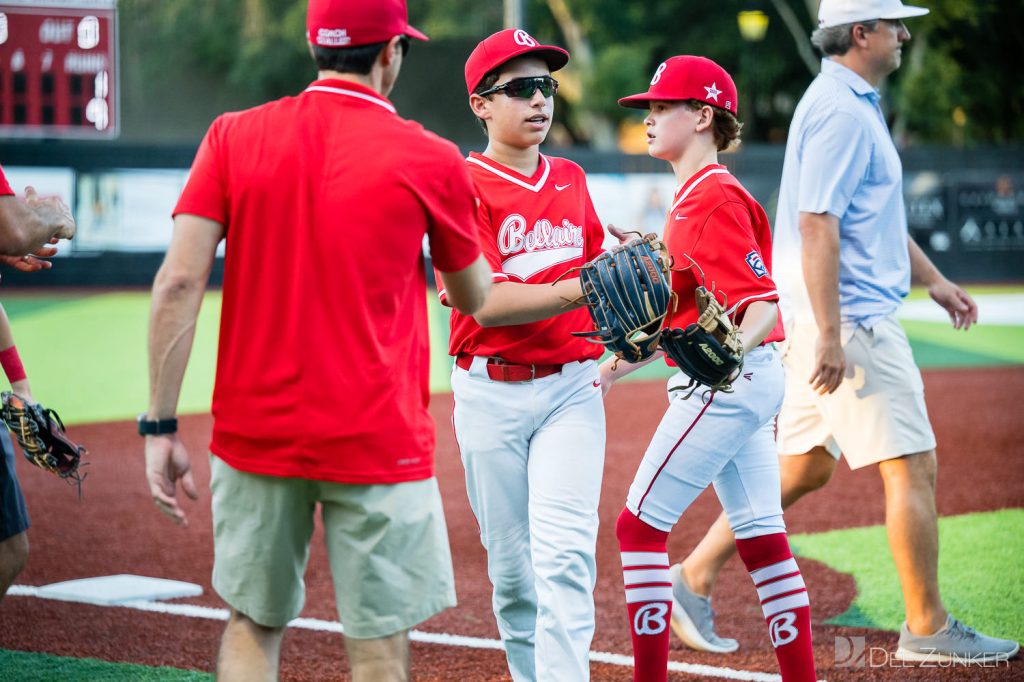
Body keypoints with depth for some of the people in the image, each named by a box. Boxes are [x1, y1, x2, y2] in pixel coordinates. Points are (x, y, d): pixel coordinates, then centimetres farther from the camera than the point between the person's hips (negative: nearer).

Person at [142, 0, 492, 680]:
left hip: (254, 434, 3)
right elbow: (473, 298, 10)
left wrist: (161, 425, -3)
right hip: (377, 439, -3)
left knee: (253, 625, 16)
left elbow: (179, 281, -6)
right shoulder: (430, 160, -4)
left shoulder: (234, 137, 1)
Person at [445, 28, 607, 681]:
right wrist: (577, 291, -29)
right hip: (491, 394, -2)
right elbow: (487, 303, -16)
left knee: (565, 553, -13)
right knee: (512, 565, 7)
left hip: (571, 387, 3)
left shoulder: (571, 178, 11)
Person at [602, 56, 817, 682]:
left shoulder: (713, 201, -15)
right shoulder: (693, 197, 16)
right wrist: (625, 362, 22)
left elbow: (761, 306, -23)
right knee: (761, 534, 10)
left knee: (641, 525, -7)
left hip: (726, 384, -10)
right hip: (743, 383, 10)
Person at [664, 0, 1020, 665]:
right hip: (850, 318, -11)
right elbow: (817, 225, -22)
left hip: (837, 320, 11)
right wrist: (830, 335, -25)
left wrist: (935, 280, 25)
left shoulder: (854, 104, 17)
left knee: (804, 467, 15)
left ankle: (695, 576, 17)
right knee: (913, 467, -4)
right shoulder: (840, 111, -16)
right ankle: (927, 627, 3)